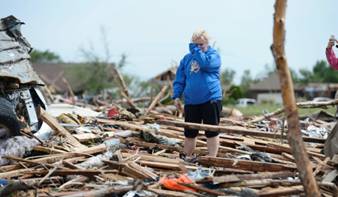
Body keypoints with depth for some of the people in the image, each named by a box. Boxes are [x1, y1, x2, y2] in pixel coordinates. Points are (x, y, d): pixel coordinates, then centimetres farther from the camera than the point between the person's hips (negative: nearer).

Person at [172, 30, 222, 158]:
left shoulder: (213, 55, 1)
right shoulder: (187, 58, 13)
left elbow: (205, 64, -23)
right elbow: (179, 79, 13)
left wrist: (196, 51, -11)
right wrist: (176, 95, 3)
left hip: (210, 100, -4)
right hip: (191, 102, 4)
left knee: (211, 132, 1)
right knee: (189, 133, 11)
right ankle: (187, 159, 24)